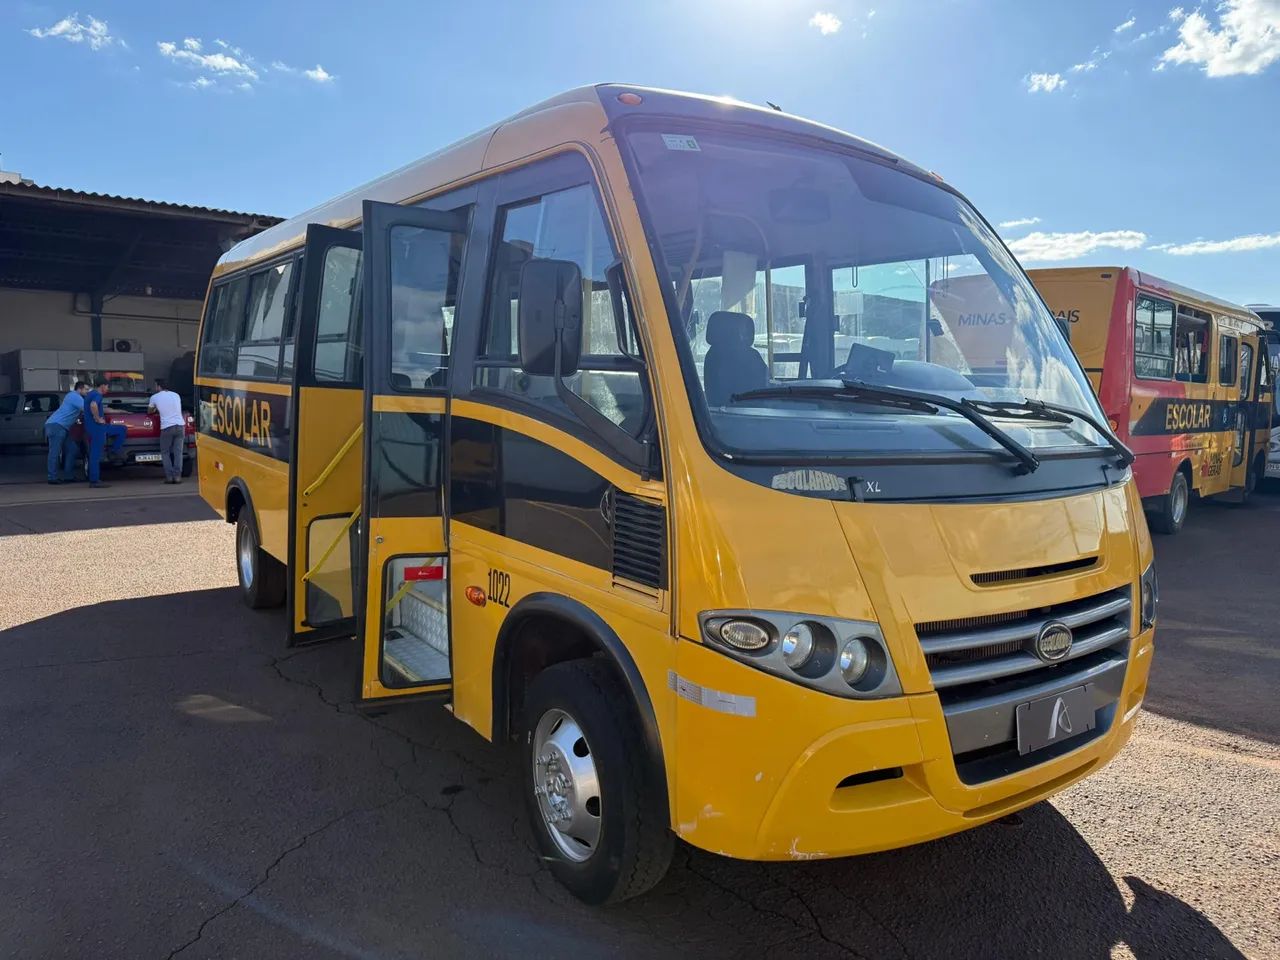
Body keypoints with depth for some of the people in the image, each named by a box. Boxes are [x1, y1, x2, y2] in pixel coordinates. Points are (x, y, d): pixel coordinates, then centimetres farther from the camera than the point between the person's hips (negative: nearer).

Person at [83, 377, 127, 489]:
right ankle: (94, 481, -3)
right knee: (96, 454, -6)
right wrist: (98, 419, -24)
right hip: (97, 427, -10)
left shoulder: (90, 394, 17)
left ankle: (112, 452, 13)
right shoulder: (97, 395, -14)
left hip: (98, 426, 10)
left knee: (122, 429, 17)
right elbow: (93, 405, -37)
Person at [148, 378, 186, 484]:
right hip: (180, 425, 3)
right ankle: (177, 476, -2)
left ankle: (169, 476, 0)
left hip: (167, 427, -3)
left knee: (165, 452, 9)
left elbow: (150, 411, 23)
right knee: (178, 452, 5)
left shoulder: (155, 397, 6)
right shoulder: (176, 395, 15)